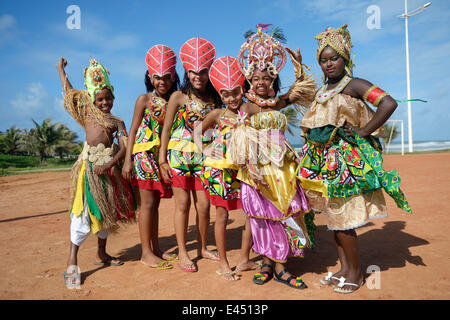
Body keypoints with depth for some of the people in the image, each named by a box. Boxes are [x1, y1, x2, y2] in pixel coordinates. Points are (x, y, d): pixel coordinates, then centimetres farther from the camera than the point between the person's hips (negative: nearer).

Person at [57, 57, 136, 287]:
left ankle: (101, 253, 25)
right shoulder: (88, 113, 13)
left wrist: (109, 164, -17)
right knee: (84, 209, -9)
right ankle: (72, 261, -3)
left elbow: (124, 147, -2)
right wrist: (61, 70, 35)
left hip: (109, 166, 2)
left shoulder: (117, 122, 11)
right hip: (89, 163, -2)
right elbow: (68, 91, 24)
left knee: (106, 209, 10)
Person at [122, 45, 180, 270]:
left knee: (155, 202, 11)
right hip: (145, 154, -5)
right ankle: (146, 253, 7)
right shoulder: (144, 99, -1)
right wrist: (128, 160, -9)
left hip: (163, 156, 5)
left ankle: (156, 249, 20)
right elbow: (134, 130, -2)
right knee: (148, 202, -2)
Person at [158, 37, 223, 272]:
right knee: (183, 203, 2)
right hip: (179, 155, -3)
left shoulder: (214, 99, 7)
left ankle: (203, 247, 25)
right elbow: (166, 129, -1)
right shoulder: (178, 97, -3)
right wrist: (162, 159, -5)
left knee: (204, 204, 6)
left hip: (203, 157, 3)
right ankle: (182, 253, 15)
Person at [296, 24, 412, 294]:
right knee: (334, 217, 12)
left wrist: (362, 134, -17)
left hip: (347, 160, -7)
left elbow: (389, 103, -19)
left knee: (343, 220, -3)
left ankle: (356, 272, 17)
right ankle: (345, 269, 27)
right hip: (326, 160, 7)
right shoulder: (322, 91, 14)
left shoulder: (354, 85, -6)